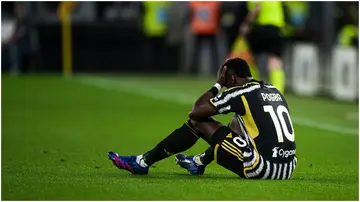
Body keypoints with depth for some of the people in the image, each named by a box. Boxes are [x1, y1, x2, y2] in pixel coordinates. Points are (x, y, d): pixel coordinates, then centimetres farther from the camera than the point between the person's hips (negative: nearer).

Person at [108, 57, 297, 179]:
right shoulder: (273, 90, 17)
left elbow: (194, 112, 2)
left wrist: (218, 84, 12)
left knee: (198, 122, 6)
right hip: (288, 168, 7)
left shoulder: (239, 93, -5)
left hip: (263, 169, -7)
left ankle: (142, 162, 14)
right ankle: (200, 162, 48)